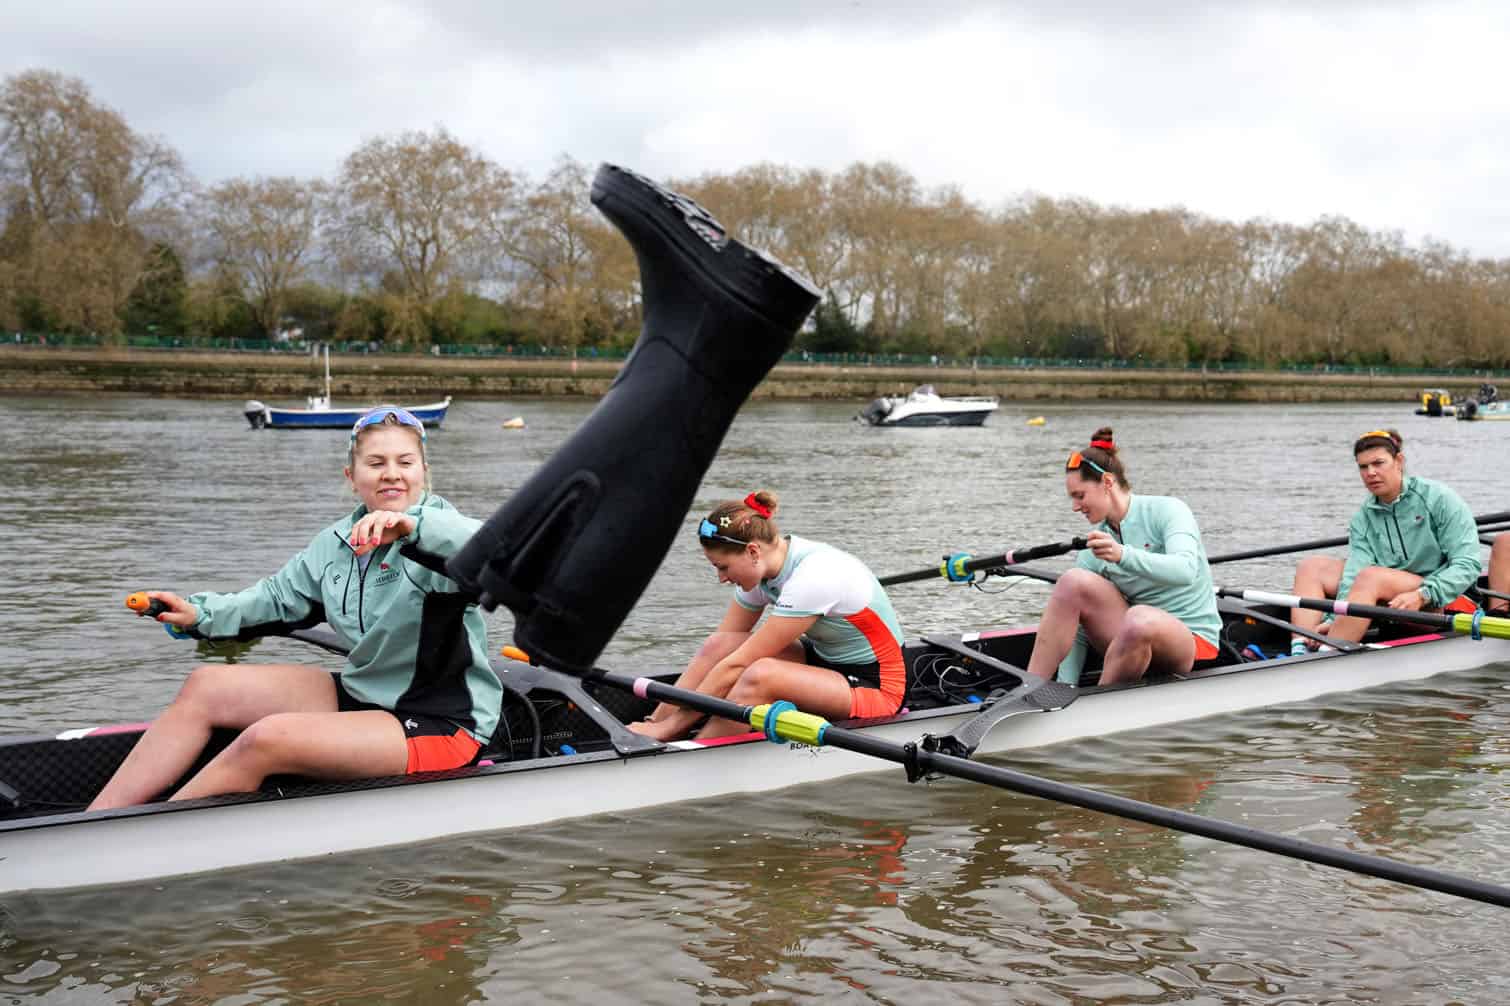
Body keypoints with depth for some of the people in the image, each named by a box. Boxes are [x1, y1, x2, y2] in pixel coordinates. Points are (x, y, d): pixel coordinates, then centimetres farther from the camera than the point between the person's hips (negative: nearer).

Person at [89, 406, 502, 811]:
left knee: (268, 738, -27)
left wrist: (410, 526, -50)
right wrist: (201, 613, 4)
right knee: (207, 685, 0)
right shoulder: (336, 543, 10)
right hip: (363, 694, 8)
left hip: (442, 721, -8)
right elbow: (278, 597, 19)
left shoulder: (435, 534, -15)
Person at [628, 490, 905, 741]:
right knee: (720, 645, -11)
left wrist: (669, 727, -24)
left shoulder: (813, 577, -30)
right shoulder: (761, 568, -5)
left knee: (761, 674, -33)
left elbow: (736, 666, -28)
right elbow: (717, 652, -2)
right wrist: (657, 720, -9)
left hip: (876, 688, -8)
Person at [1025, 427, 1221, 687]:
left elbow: (1186, 570, -29)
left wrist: (1123, 555, -44)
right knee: (1074, 581, -19)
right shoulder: (1093, 545, 4)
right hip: (1134, 636, 5)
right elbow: (1076, 628, 2)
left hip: (1191, 643, -5)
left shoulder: (1166, 510, -9)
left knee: (1140, 618, -39)